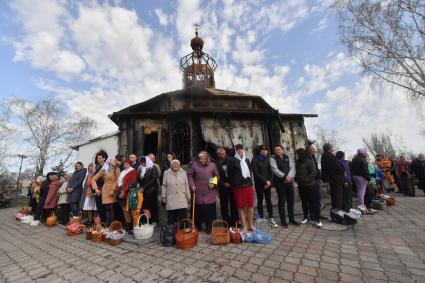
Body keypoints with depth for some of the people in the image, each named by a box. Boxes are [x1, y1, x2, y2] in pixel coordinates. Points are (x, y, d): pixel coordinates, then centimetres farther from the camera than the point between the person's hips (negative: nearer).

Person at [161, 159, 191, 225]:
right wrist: (163, 196, 3)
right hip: (171, 202, -1)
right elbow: (164, 186, 5)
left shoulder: (184, 173, 5)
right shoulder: (166, 173, 2)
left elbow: (187, 186, 8)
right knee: (171, 221, 8)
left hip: (182, 202, 1)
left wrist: (188, 197, 8)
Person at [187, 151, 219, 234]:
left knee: (210, 211, 5)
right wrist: (192, 185, -6)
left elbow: (217, 176, 10)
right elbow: (189, 175, 4)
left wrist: (214, 183, -5)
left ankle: (209, 228, 23)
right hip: (198, 193, 0)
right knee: (198, 211, 9)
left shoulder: (212, 165, 2)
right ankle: (198, 227, 29)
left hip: (210, 194, 1)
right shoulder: (194, 165, -1)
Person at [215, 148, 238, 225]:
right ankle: (226, 221, 23)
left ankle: (234, 220, 27)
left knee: (233, 204, 11)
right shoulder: (216, 164, -8)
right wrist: (224, 184, -13)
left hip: (232, 185, 3)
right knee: (224, 205, 8)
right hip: (223, 187, -3)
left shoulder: (229, 161, 3)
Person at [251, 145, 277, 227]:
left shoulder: (266, 159, 9)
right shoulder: (255, 160, -6)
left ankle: (271, 219, 15)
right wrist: (265, 181, -12)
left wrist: (269, 181, -6)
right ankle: (261, 218, 17)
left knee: (269, 200, 6)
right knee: (260, 201, 6)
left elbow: (270, 171, 7)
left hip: (268, 183, 4)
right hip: (259, 183, -4)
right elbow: (256, 173, -11)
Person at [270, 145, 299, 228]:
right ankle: (283, 221, 16)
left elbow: (292, 168, 0)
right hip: (279, 183, -4)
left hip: (289, 181, 5)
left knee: (291, 201, 13)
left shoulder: (288, 157, 10)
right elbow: (275, 170, -15)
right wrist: (285, 176, -23)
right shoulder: (272, 158, -3)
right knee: (281, 201, 2)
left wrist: (290, 176, -17)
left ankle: (292, 219, 30)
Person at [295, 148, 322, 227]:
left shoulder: (310, 162, -11)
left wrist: (305, 180, -20)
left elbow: (314, 173, -16)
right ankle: (306, 217, 28)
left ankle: (317, 219, 12)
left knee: (313, 202, 1)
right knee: (304, 202, 15)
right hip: (301, 186, 6)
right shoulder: (297, 163, 7)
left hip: (310, 185, -6)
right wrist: (296, 179, -1)